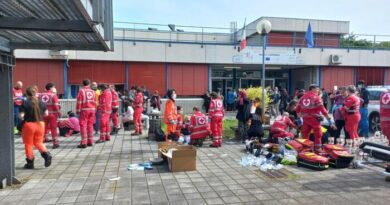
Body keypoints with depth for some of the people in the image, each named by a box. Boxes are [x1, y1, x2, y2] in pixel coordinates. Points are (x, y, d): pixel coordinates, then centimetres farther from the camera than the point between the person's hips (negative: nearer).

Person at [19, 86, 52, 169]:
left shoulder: (25, 103, -10)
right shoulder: (41, 103, 2)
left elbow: (21, 115, -14)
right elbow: (46, 113, 7)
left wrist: (26, 116, 6)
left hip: (28, 125, -3)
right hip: (40, 124, 4)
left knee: (28, 144, 10)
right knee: (38, 142, 16)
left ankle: (30, 162, 15)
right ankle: (46, 154, -10)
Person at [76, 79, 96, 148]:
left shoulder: (81, 91, -5)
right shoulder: (92, 91, 9)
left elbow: (79, 102, -8)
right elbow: (95, 102, 11)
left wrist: (78, 111, -2)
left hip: (84, 110, -5)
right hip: (92, 110, 5)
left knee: (83, 126, -2)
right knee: (90, 125, 12)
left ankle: (84, 143, -6)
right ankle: (90, 142, 16)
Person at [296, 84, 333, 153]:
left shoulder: (303, 97, 12)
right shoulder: (316, 97, -7)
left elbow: (298, 109, 15)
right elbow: (322, 109, -14)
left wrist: (299, 118, 25)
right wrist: (329, 118, -11)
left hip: (305, 119, 6)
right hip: (314, 119, -6)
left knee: (305, 134, 12)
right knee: (318, 134, 5)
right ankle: (318, 149, 8)